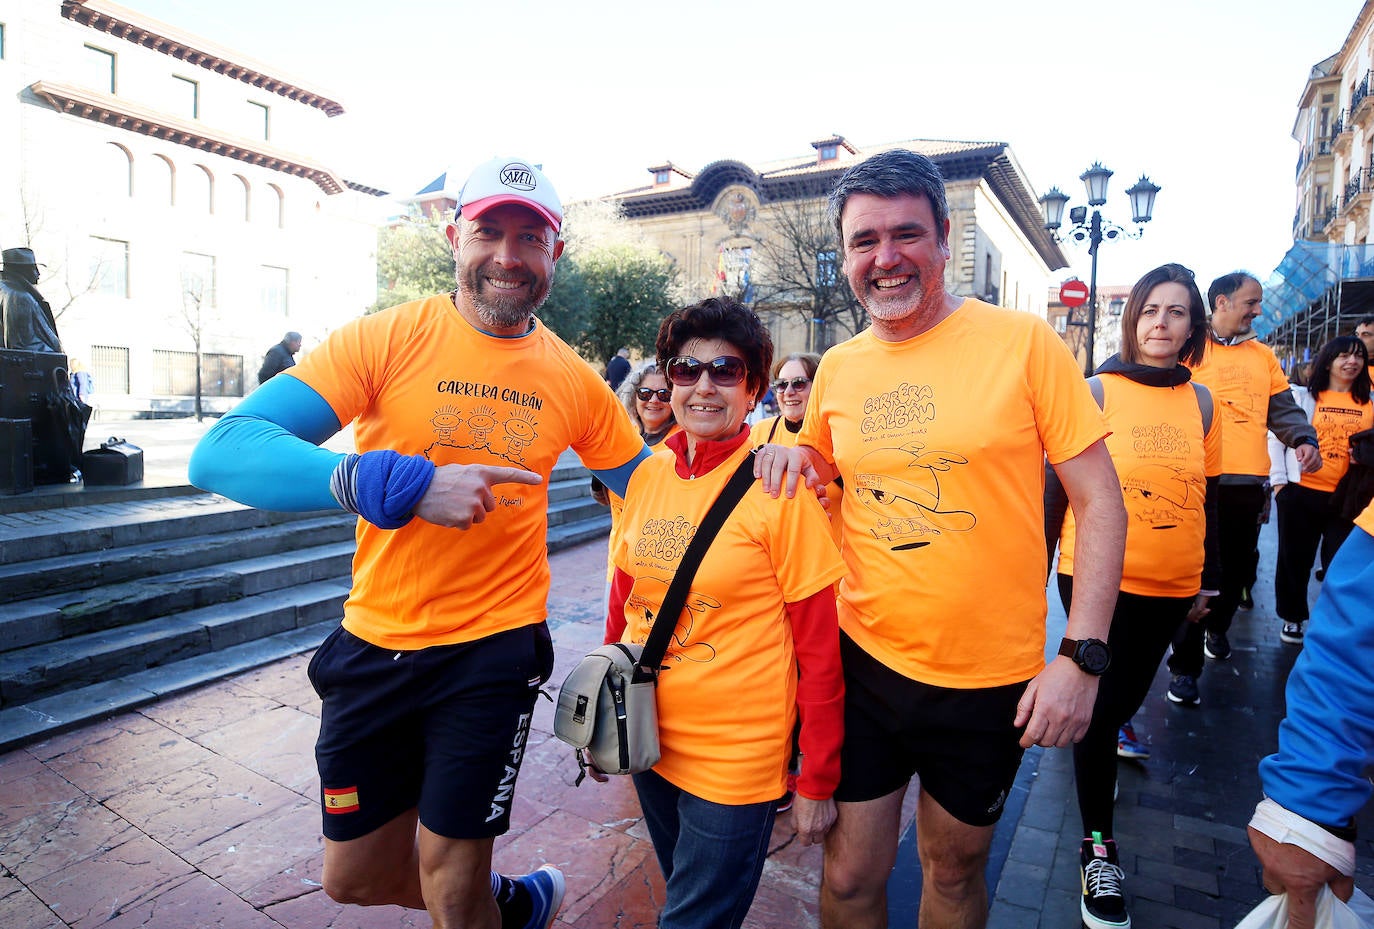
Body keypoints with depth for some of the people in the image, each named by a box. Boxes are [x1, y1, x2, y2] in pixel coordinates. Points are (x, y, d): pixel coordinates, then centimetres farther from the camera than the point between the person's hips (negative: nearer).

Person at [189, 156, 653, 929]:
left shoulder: (575, 381, -4)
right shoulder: (385, 338, -11)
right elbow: (222, 453, -22)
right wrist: (399, 483, -34)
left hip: (494, 649, -1)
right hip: (374, 642, 2)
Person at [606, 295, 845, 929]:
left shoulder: (779, 490, -17)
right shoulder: (645, 477, -2)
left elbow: (819, 649, -13)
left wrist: (817, 782, -9)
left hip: (736, 759, -5)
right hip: (649, 742, 6)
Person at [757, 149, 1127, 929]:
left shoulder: (1024, 342, -10)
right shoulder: (838, 368, 1)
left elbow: (1100, 500, -8)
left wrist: (1082, 655, -14)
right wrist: (790, 457, -7)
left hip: (991, 679, -2)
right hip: (864, 662, 2)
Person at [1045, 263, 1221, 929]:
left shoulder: (1201, 401, 5)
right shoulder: (1097, 390, -7)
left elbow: (1208, 494, 12)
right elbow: (1058, 482, -6)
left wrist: (1208, 579, 14)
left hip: (1171, 586, 4)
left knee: (1130, 692, 16)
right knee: (1100, 705, 1)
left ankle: (1102, 738, 49)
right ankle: (1099, 846, 15)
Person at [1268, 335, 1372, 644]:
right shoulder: (1303, 396, 2)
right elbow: (1277, 437, 1)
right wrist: (1278, 480, -5)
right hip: (1301, 492, -2)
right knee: (1295, 559, 7)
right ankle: (1292, 618, 23)